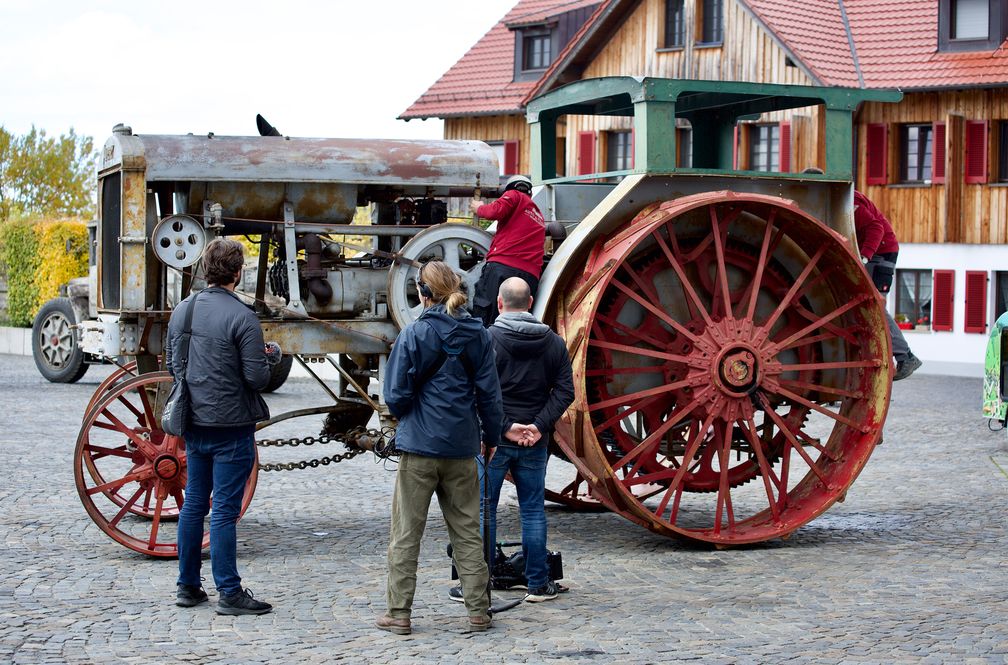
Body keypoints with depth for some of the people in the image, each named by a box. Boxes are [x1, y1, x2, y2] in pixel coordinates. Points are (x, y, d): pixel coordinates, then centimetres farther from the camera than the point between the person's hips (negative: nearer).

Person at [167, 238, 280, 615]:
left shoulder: (182, 311, 5)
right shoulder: (242, 318, -16)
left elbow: (172, 365, 13)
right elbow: (257, 378, -16)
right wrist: (269, 357, 3)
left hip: (193, 424, 6)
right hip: (230, 425, -6)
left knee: (194, 504, 15)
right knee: (225, 510, -3)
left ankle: (187, 587, 21)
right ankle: (229, 593, 2)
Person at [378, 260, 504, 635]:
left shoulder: (414, 334, -9)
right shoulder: (478, 336, 2)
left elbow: (395, 394, -6)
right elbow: (489, 393, 4)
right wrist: (491, 438, 15)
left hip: (419, 448, -4)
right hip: (462, 449, 4)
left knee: (406, 533, 5)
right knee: (467, 531, 12)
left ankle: (399, 613, 7)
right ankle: (478, 611, 13)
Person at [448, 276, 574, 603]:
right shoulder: (553, 341, 5)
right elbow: (565, 390, 0)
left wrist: (505, 427, -12)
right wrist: (539, 426, -6)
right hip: (535, 442, 3)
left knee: (482, 510, 4)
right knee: (533, 510, 10)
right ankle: (538, 585, 14)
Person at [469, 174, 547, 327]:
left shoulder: (513, 195, 11)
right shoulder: (539, 217, 32)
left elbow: (497, 211, -7)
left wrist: (479, 208, 12)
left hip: (502, 265, -6)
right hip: (531, 276, 6)